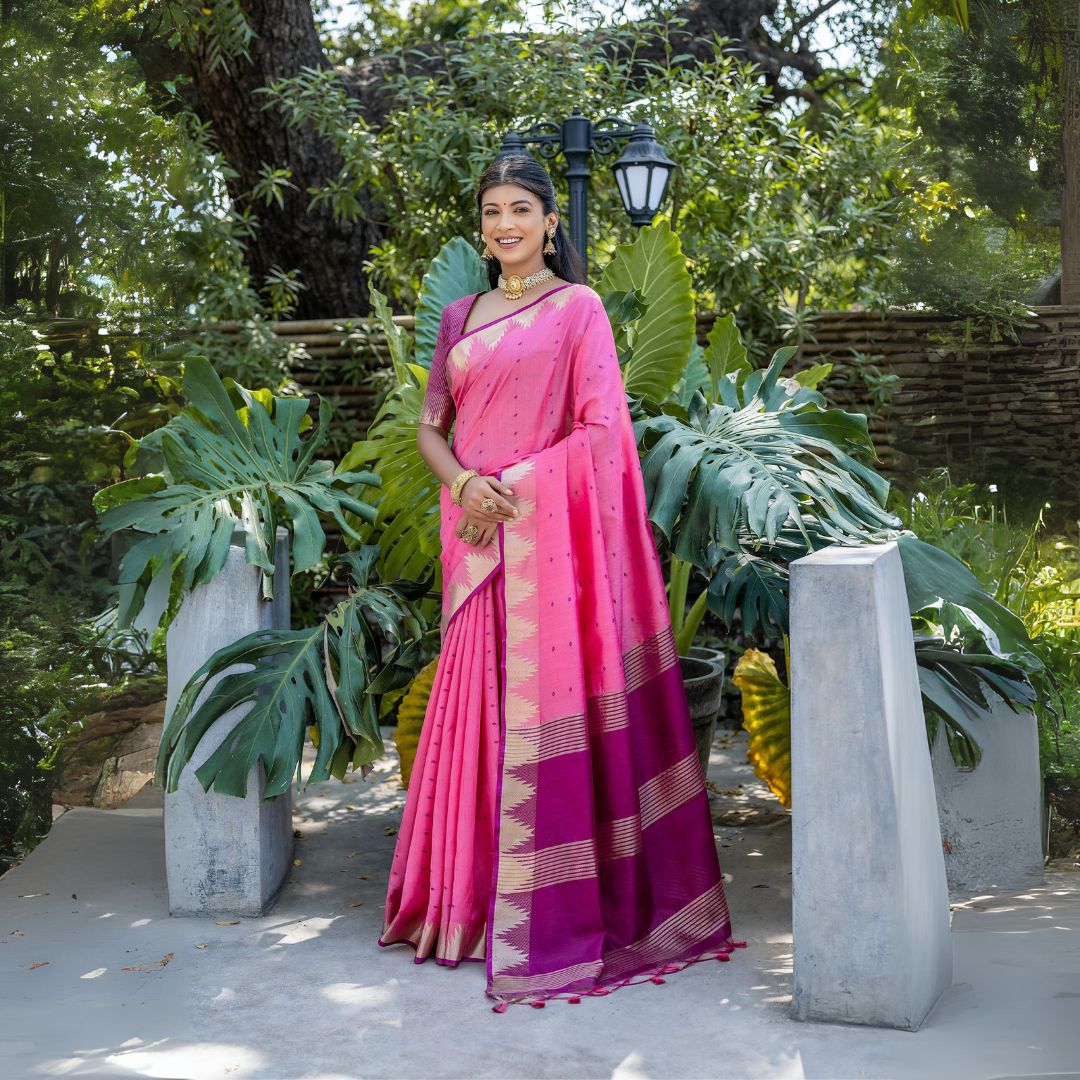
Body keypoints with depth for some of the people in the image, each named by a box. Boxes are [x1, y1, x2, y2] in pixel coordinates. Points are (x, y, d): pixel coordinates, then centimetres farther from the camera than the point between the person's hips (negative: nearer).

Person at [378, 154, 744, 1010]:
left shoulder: (578, 307, 1)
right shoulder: (461, 317, 16)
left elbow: (601, 431, -7)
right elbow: (431, 427, 15)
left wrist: (512, 483, -13)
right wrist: (463, 483, -5)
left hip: (546, 531, -5)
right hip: (475, 535, 5)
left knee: (544, 701, -5)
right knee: (475, 701, 7)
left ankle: (553, 913, 1)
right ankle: (471, 897, 17)